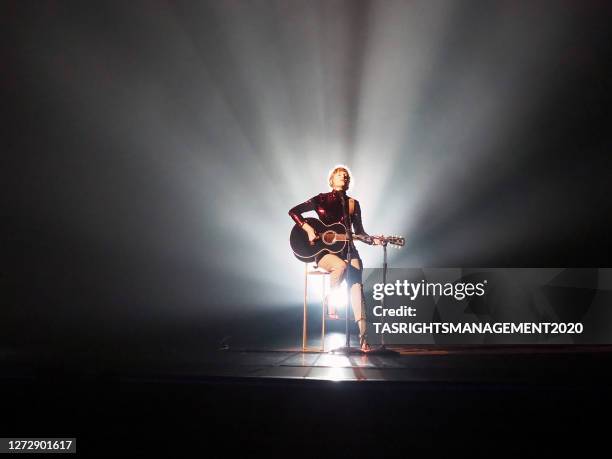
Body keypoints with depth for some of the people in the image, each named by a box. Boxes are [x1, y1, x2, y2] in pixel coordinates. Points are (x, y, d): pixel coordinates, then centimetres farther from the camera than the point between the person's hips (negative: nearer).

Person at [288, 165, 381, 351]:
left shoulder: (353, 204, 13)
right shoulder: (322, 199, 3)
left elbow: (359, 231, 15)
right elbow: (293, 211, 0)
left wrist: (372, 239, -5)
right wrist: (308, 228, -13)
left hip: (347, 249, 3)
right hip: (324, 250, -3)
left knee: (356, 283, -23)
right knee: (341, 266, -37)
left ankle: (363, 334, -31)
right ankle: (329, 303, -11)